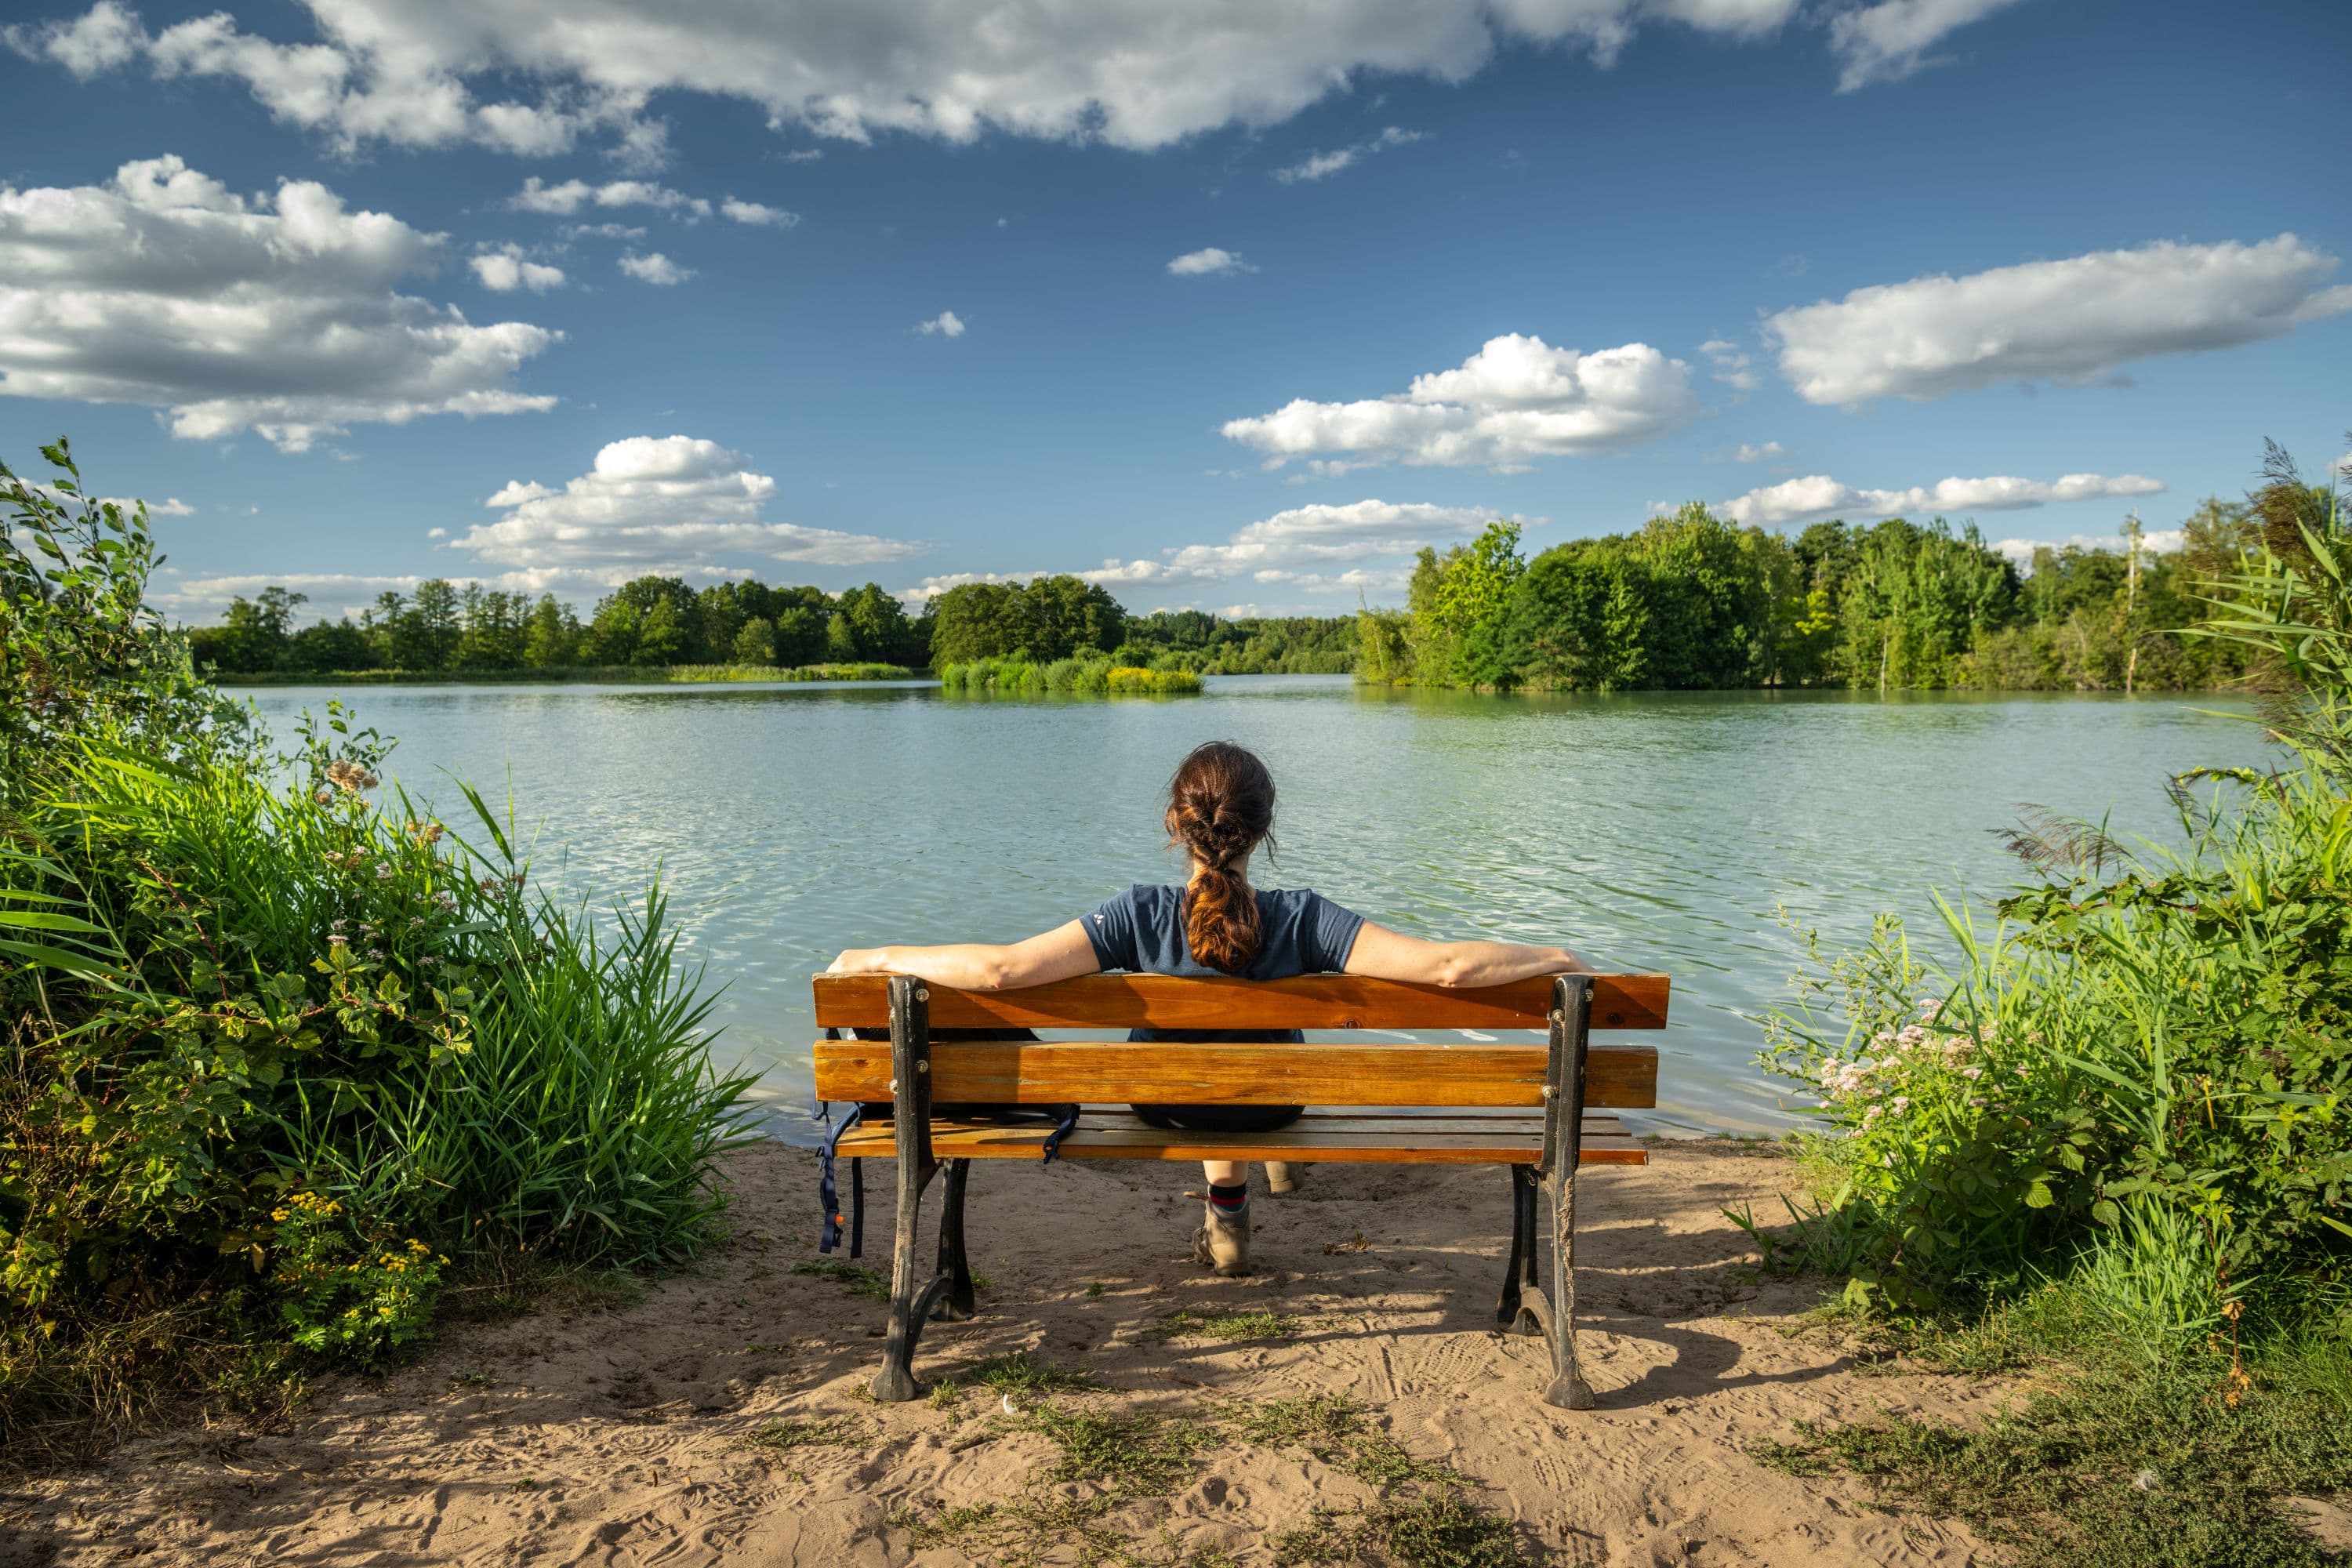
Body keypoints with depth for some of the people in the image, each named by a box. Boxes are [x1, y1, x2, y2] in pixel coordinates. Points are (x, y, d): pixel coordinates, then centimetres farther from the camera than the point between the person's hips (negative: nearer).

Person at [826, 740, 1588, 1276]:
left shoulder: (1141, 917, -31)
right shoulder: (1302, 919, -31)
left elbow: (1002, 967, -37)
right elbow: (1445, 965, -34)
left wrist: (881, 958, -23)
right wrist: (1551, 958, -18)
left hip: (1168, 1105, 1)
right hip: (1273, 1105, 0)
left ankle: (1228, 1212, 54)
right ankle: (1279, 1158, 59)